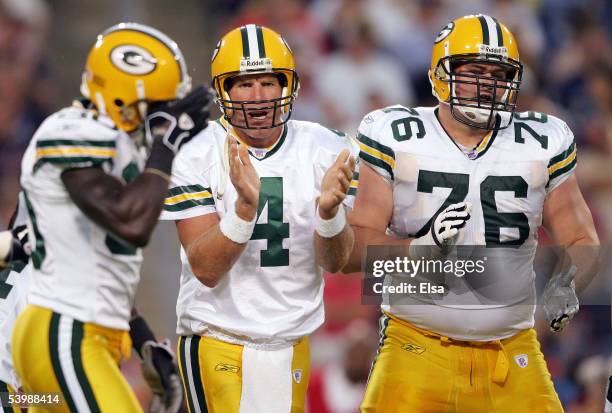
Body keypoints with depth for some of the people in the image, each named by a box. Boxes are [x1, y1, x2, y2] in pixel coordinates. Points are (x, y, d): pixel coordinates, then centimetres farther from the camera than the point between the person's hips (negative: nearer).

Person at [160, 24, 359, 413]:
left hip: (291, 343, 3)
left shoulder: (324, 151, -3)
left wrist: (330, 209, -26)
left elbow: (335, 262, -5)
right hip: (217, 339, -3)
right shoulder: (199, 157, -9)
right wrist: (245, 206, -31)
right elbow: (206, 269, -16)